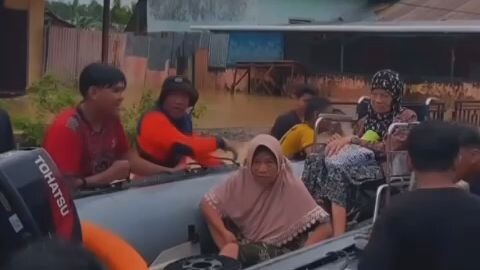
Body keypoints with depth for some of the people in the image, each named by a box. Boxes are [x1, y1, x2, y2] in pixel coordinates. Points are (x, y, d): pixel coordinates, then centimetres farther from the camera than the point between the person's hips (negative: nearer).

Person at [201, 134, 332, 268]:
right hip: (245, 244, 3)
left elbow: (325, 227, -15)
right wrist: (224, 232, -14)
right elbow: (207, 203, 0)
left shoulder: (292, 187, -14)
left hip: (280, 251, -3)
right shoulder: (242, 179, -7)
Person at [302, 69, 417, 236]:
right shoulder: (368, 119, 24)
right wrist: (343, 143, -10)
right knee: (316, 161, -24)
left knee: (338, 168, -36)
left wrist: (351, 140, -16)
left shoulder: (407, 117, 5)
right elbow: (356, 147, 14)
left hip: (387, 167, -6)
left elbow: (388, 148, -10)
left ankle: (337, 236, -46)